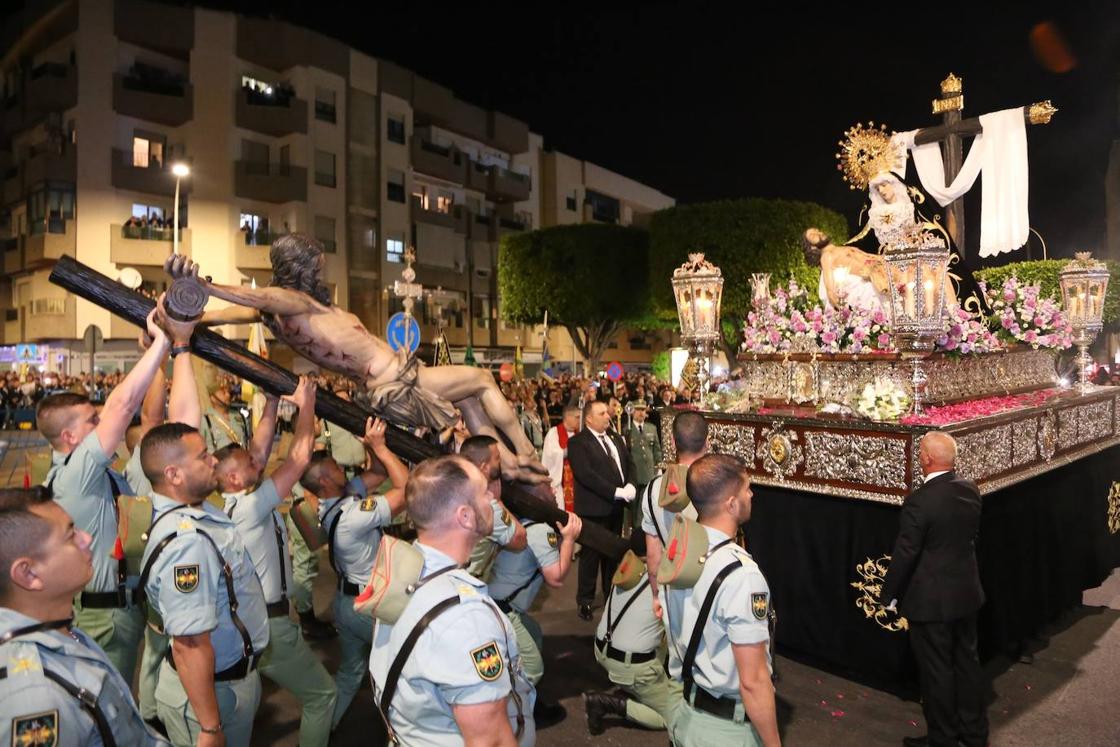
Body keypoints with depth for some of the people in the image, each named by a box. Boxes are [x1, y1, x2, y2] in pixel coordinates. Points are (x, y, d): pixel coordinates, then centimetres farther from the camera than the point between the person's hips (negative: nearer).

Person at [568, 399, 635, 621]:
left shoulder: (615, 439, 13)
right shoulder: (578, 442, -11)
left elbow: (628, 464, 14)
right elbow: (586, 474, -21)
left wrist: (630, 485, -7)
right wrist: (617, 492, -22)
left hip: (616, 506, 7)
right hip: (594, 507, -7)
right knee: (591, 554, 3)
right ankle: (586, 600, 17)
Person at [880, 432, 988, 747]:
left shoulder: (919, 502, -26)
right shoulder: (970, 490, -4)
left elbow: (904, 554, -20)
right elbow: (971, 536, 9)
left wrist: (889, 596, -7)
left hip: (931, 600, -7)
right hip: (967, 593, 7)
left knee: (936, 671, 9)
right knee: (967, 661, 22)